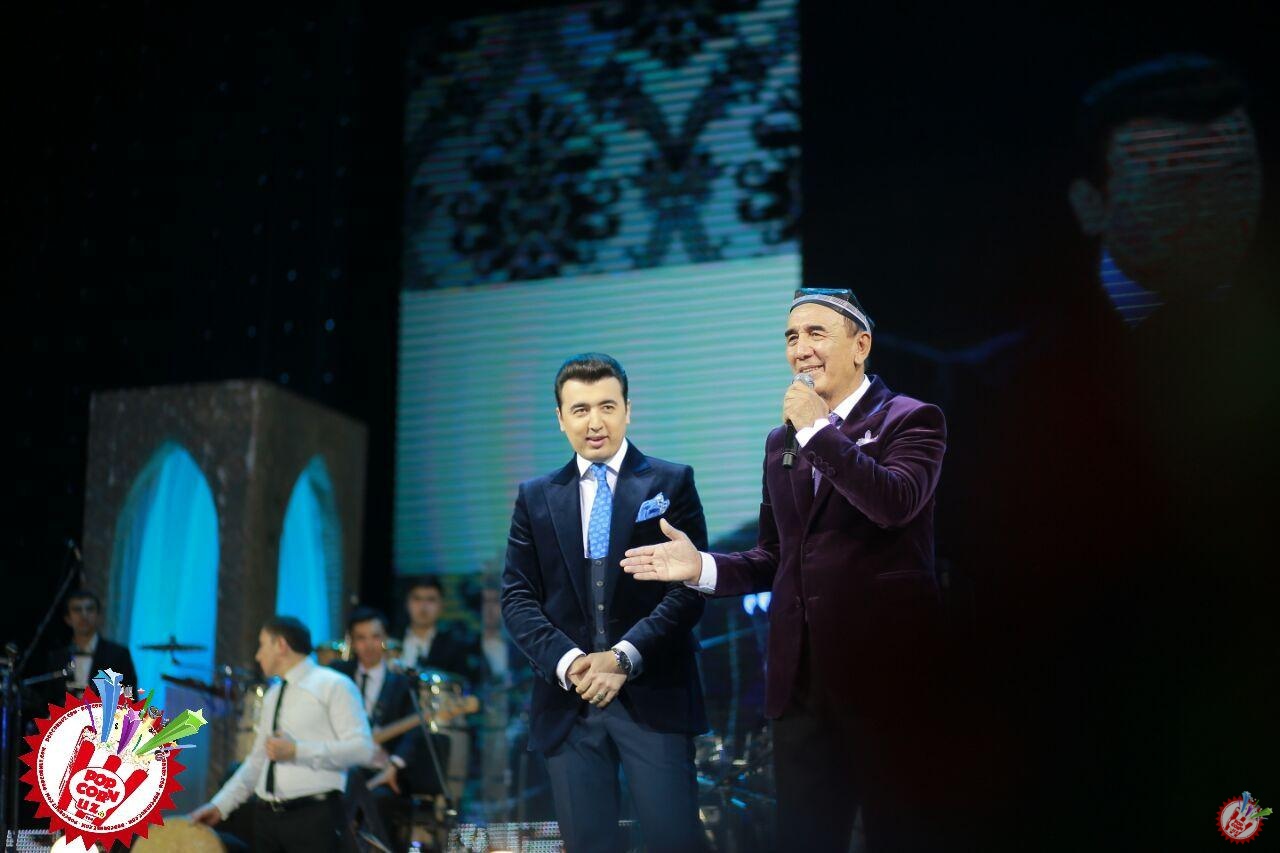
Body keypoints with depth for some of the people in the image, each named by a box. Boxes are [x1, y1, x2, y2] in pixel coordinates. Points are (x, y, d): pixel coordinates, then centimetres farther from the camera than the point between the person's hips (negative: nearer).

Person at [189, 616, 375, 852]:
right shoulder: (272, 696, 20)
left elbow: (362, 748, -13)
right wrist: (220, 805, 15)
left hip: (314, 817, -7)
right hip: (267, 816, 7)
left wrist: (297, 751, -16)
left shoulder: (332, 686, -3)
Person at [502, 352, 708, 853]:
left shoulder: (671, 484, 5)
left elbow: (690, 587, -3)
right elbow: (517, 597, 7)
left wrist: (624, 657, -14)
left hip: (653, 695, -2)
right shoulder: (536, 498, 13)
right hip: (567, 701, 2)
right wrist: (565, 661, -11)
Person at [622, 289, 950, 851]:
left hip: (885, 665, -6)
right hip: (801, 673, 6)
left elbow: (894, 503, -23)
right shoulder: (781, 441, 16)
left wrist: (818, 427, -14)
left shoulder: (912, 420, -3)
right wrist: (702, 566, 1)